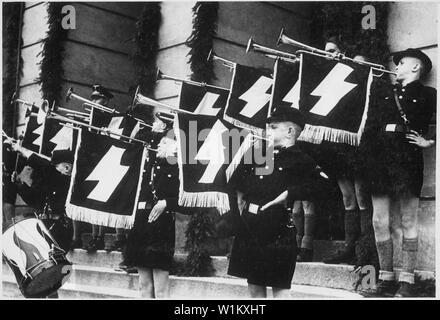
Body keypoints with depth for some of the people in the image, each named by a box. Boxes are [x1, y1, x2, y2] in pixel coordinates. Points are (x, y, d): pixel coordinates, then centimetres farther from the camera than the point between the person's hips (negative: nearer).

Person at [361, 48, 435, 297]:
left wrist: (429, 142, -4)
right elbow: (370, 127, 17)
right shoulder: (383, 94, 22)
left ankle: (407, 281, 1)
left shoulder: (427, 95, 10)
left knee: (408, 222, -3)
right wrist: (367, 153, 6)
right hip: (379, 162, 4)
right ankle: (386, 279, 11)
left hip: (408, 161, -4)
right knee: (380, 222, 2)